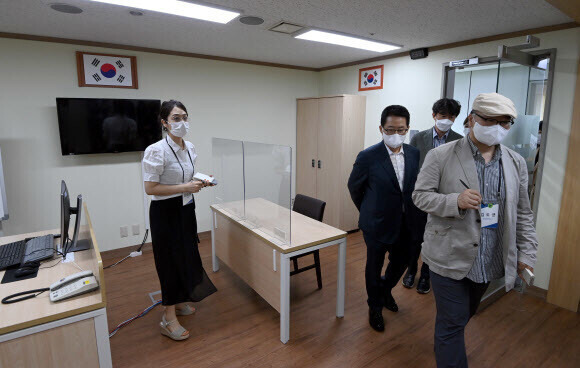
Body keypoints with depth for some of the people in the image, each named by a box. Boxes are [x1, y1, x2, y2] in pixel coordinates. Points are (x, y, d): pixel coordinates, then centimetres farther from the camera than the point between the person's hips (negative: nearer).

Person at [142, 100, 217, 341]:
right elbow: (150, 188, -20)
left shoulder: (190, 148, 4)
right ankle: (168, 319, 18)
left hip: (186, 208, 8)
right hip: (166, 212, -7)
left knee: (187, 256, 17)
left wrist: (199, 182, -4)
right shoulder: (156, 151, -20)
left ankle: (178, 301, 40)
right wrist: (185, 187, -24)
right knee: (170, 260, 1)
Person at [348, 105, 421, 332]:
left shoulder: (414, 154, -3)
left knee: (400, 262, 20)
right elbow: (354, 188, -3)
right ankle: (375, 307, 39)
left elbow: (415, 185, 10)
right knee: (374, 267, 13)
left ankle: (385, 290, 52)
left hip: (405, 224, 5)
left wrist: (411, 213, 11)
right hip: (377, 224, -4)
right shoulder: (368, 157, -17)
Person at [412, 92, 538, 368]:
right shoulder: (441, 156, -11)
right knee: (453, 321, 3)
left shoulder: (516, 163, 4)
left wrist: (526, 252, 5)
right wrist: (455, 201, -25)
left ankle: (444, 345, 52)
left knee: (464, 316, 25)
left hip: (489, 260, 6)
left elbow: (522, 213, 10)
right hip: (450, 257, -5)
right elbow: (420, 195, -9)